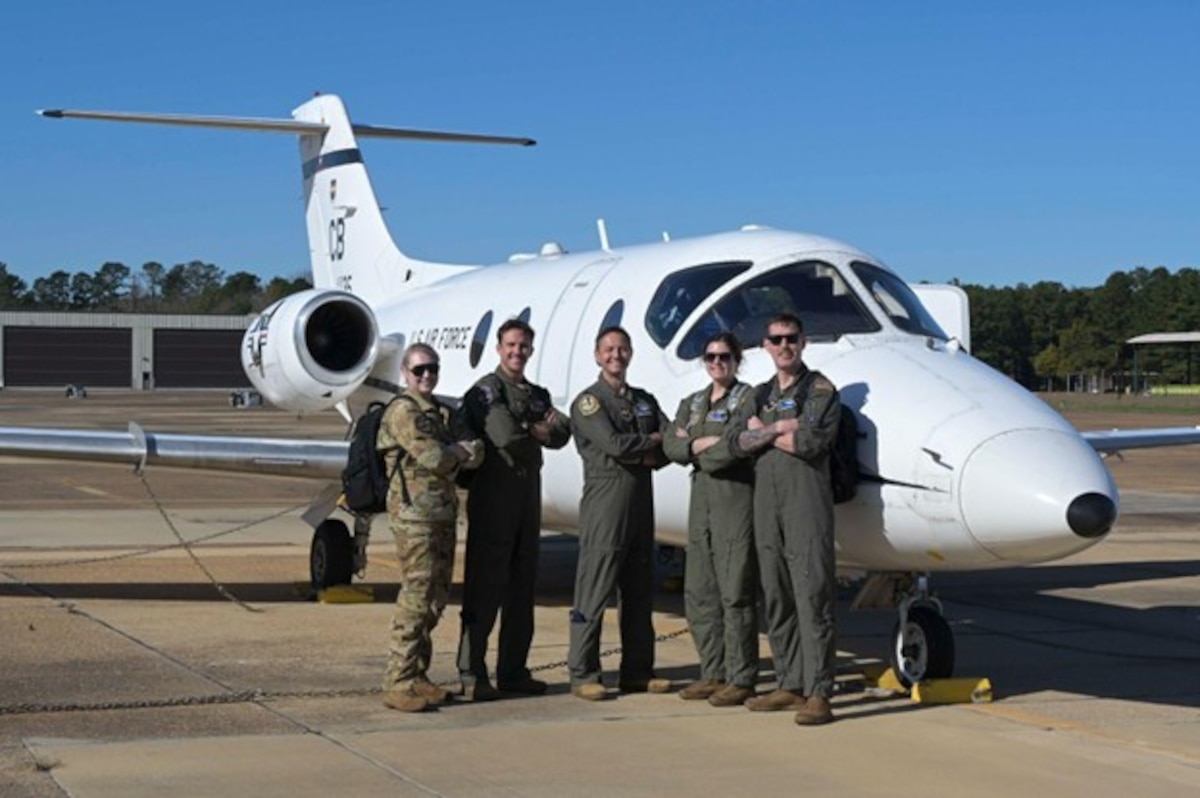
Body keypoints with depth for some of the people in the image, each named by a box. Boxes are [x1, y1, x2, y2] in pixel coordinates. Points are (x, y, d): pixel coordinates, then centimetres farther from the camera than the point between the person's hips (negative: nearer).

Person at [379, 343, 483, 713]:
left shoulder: (443, 413, 19)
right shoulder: (403, 411, -7)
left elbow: (475, 455, 10)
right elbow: (434, 457, -18)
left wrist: (455, 452, -10)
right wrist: (460, 450, 1)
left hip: (443, 512, 9)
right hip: (415, 512, -9)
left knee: (436, 598, 10)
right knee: (416, 596, -11)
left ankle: (418, 675, 18)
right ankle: (399, 684, -8)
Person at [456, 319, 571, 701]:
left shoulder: (537, 395, 18)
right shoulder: (486, 390, -5)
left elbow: (562, 433, 2)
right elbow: (505, 436, -19)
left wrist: (531, 430, -14)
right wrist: (538, 430, -2)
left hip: (529, 495, 7)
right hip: (493, 495, -7)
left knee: (522, 587, 10)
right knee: (484, 587, -7)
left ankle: (513, 670, 17)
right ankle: (472, 675, -4)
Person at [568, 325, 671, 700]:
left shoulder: (645, 401, 18)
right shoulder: (588, 402, -2)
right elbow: (614, 444, -16)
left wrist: (647, 456, -10)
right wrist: (652, 440, -1)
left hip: (642, 503, 7)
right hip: (604, 503, -7)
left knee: (639, 592, 10)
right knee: (594, 593, -6)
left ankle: (637, 672, 17)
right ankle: (582, 676, -2)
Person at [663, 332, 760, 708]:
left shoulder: (749, 399, -3)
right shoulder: (692, 404, 18)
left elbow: (731, 450, -16)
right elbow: (671, 444, 3)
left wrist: (691, 448, -3)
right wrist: (703, 444, -13)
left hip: (735, 498, -7)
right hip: (700, 498, 7)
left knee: (736, 593, -5)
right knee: (699, 592, 8)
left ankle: (741, 678, 1)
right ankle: (713, 673, 17)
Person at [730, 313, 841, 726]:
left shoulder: (820, 390, 1)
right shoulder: (761, 394, 19)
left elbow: (811, 442, -14)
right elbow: (741, 442, 4)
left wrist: (763, 432, -1)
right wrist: (781, 428, -9)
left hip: (807, 500, -6)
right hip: (766, 501, 6)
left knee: (812, 595, -9)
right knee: (775, 598, 8)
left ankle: (818, 693, -9)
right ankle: (790, 685, 16)